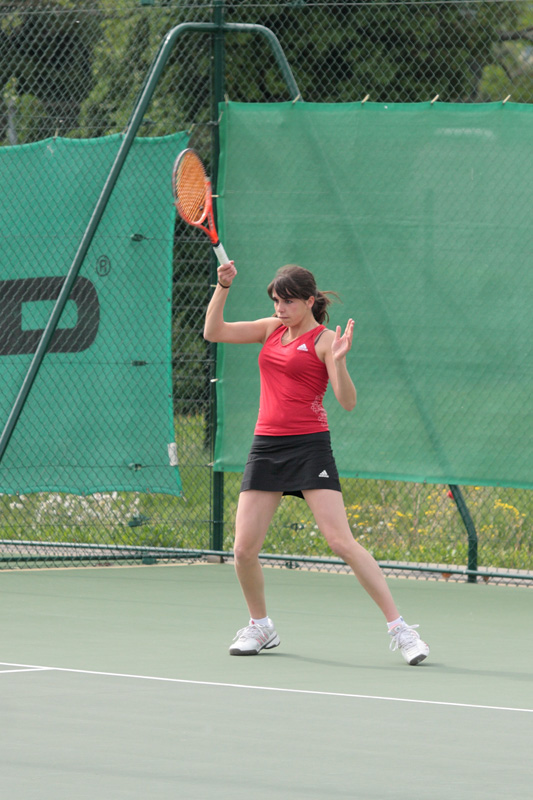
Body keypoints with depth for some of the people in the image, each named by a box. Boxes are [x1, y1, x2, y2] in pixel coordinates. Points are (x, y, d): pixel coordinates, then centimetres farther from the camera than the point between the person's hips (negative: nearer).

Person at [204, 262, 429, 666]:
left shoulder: (323, 339, -4)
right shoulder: (272, 329, 14)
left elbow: (348, 402, -12)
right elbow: (213, 332, 13)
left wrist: (338, 360, -28)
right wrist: (223, 286, 0)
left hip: (309, 447, -6)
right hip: (266, 447, 6)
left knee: (342, 541, -14)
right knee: (244, 549, -1)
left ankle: (399, 628, -11)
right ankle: (261, 628, 22)